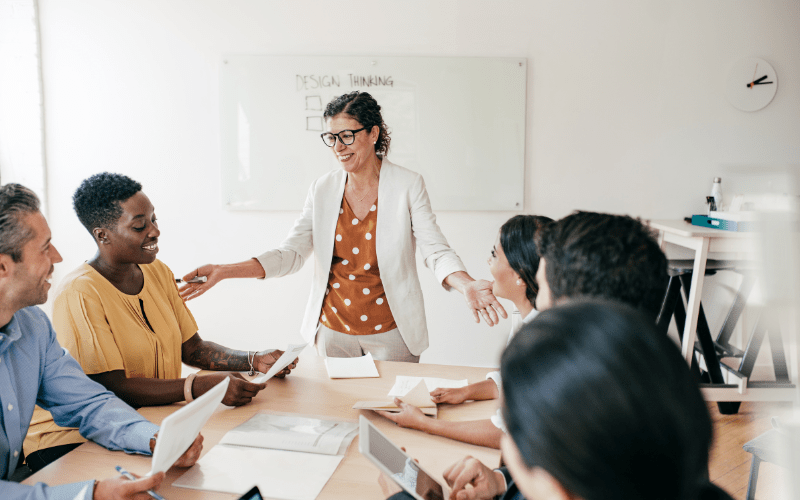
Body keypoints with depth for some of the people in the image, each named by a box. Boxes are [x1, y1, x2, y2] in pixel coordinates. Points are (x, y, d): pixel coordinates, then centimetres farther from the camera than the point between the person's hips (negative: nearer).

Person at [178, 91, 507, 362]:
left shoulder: (407, 186, -7)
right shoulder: (323, 190, 1)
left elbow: (436, 251, -12)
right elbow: (291, 253, -2)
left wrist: (467, 286, -33)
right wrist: (224, 272, -14)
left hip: (391, 331, -2)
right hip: (333, 329, 3)